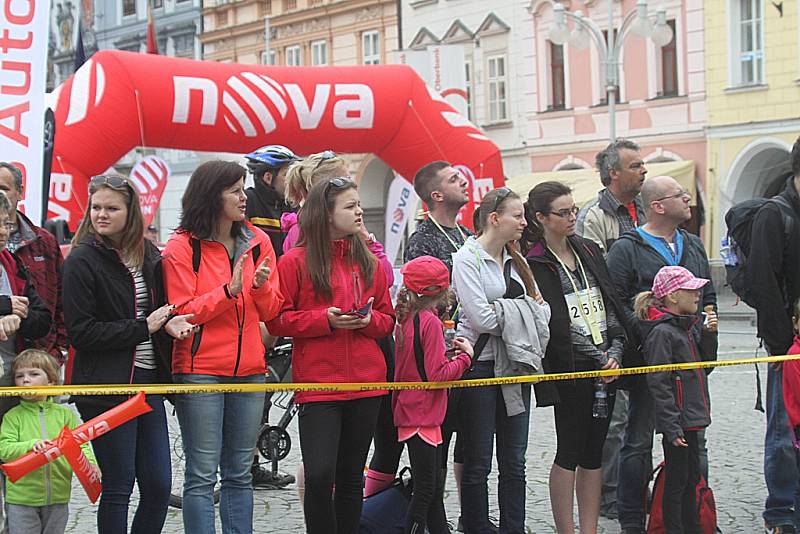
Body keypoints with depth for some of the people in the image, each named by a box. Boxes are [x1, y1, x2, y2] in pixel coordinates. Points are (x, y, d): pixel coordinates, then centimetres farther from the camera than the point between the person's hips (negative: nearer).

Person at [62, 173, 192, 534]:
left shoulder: (148, 255, 10)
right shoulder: (82, 261, -8)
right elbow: (80, 332, -13)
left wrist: (169, 322, -2)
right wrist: (143, 328, -14)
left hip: (148, 381, 6)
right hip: (106, 386, -6)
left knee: (158, 487, 6)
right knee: (118, 487, 1)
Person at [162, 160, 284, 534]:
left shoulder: (257, 241, 9)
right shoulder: (182, 247, -4)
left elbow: (271, 311, 9)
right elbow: (182, 313, -9)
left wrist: (261, 286, -13)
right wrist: (229, 290, -21)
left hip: (249, 370, 5)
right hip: (200, 370, -5)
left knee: (240, 473, 11)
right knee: (202, 475, -3)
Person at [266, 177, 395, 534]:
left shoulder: (369, 262, 11)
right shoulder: (296, 261, -3)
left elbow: (388, 319, 17)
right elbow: (277, 320, -4)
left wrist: (369, 320, -5)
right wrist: (325, 319, -15)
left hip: (366, 383, 5)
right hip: (318, 383, -5)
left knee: (352, 477, 12)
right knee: (319, 476, -12)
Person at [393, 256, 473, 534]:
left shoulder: (406, 318, 8)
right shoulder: (430, 321, -16)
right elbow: (438, 375, -19)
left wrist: (446, 351, 7)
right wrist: (465, 356, -7)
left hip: (409, 413, 9)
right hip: (423, 415, -9)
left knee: (433, 485, 15)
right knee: (425, 489, -4)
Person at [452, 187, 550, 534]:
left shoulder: (514, 260, 13)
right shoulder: (467, 259, -8)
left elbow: (540, 309, 7)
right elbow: (482, 318, -18)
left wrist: (502, 312, -12)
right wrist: (522, 311, -5)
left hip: (514, 366, 7)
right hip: (480, 366, -6)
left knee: (514, 462, 9)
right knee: (478, 463, 2)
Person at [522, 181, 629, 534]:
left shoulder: (589, 251, 12)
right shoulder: (532, 264, -8)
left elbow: (612, 304, 12)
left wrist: (615, 352, 0)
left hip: (605, 367, 6)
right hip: (570, 371, -6)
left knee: (594, 453, 9)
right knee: (570, 452, 0)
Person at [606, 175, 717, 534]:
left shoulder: (693, 246, 16)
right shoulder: (627, 249, -6)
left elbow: (708, 296, 24)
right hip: (649, 359, -6)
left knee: (694, 439, 11)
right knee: (639, 440, 3)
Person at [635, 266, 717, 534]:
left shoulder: (687, 326, 11)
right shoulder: (661, 331, -18)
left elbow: (701, 364, 23)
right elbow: (659, 383, -21)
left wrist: (707, 333, 7)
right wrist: (672, 427, -23)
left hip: (691, 417, 9)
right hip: (677, 421, -9)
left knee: (692, 477, 18)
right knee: (677, 480, 0)